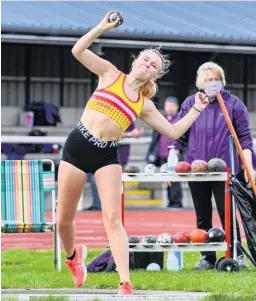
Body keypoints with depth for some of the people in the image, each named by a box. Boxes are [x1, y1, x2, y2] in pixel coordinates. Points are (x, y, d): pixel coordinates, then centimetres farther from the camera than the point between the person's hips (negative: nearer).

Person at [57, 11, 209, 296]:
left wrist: (196, 110, 9)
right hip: (77, 145, -1)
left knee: (113, 220, -13)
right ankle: (73, 256, 38)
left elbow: (173, 132, 13)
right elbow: (78, 50, -5)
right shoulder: (109, 74, 5)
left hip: (107, 156, 1)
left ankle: (125, 284, -20)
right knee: (63, 220, 5)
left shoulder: (145, 105, 10)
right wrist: (102, 28, -11)